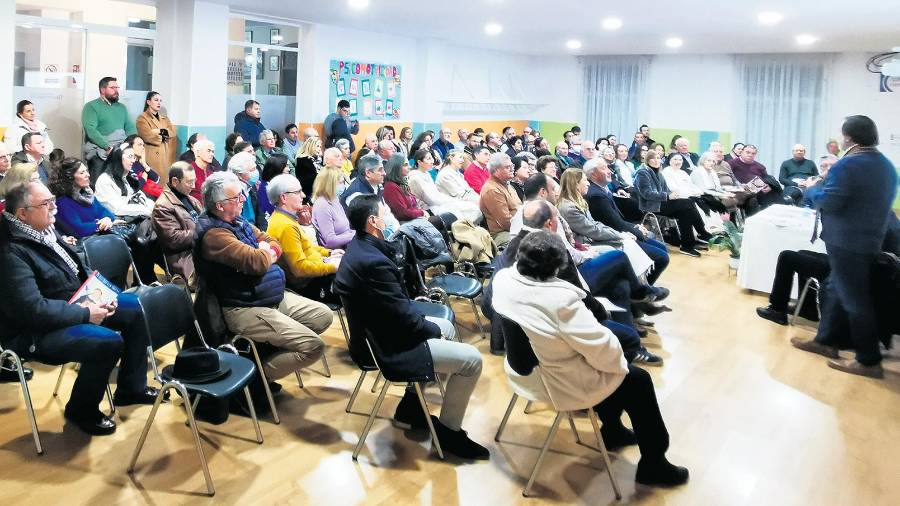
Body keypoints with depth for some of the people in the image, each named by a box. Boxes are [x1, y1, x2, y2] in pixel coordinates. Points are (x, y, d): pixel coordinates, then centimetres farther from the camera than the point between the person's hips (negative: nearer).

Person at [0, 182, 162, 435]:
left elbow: (80, 269, 15)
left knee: (137, 307, 7)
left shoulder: (44, 231, 3)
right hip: (37, 332, -10)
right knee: (109, 342, -29)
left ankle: (132, 387, 18)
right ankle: (81, 411, -2)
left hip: (74, 304, 10)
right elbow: (33, 310, -31)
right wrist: (85, 314, -23)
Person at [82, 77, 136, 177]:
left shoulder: (121, 107, 20)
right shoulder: (91, 107, 2)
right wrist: (108, 147, -19)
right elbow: (91, 130, -10)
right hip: (100, 154, -4)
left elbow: (130, 128, 15)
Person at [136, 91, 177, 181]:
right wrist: (164, 136, 1)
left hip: (167, 156, 6)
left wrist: (161, 131, -9)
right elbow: (148, 136, -12)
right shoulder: (142, 118, 2)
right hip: (152, 157, -5)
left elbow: (173, 134, 5)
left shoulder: (165, 118, 21)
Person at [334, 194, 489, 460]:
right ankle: (449, 431, 8)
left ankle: (412, 405, 29)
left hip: (377, 330, 11)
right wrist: (433, 329, -7)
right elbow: (403, 317, -23)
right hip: (388, 346, -11)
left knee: (446, 327, 28)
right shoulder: (373, 262, -31)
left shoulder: (358, 248, 2)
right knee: (471, 359, -10)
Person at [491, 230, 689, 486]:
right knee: (637, 380, 13)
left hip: (526, 367, 8)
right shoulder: (560, 299, -34)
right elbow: (604, 349, -24)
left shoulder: (502, 278, -13)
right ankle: (653, 463, 25)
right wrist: (619, 359, -6)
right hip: (563, 384, -8)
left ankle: (612, 429, 46)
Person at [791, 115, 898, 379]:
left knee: (854, 298, -3)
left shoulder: (848, 165, -18)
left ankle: (869, 360, 3)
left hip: (847, 241, -9)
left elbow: (826, 202, -23)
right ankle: (826, 340, 28)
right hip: (870, 238, 9)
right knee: (836, 288, 19)